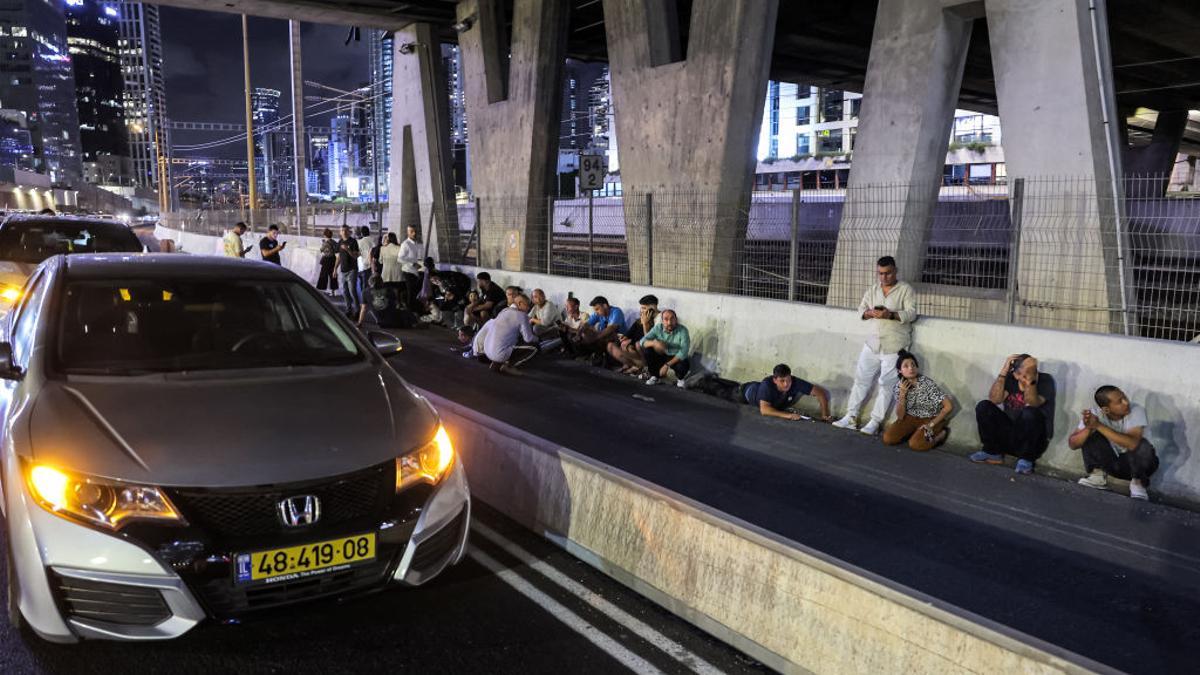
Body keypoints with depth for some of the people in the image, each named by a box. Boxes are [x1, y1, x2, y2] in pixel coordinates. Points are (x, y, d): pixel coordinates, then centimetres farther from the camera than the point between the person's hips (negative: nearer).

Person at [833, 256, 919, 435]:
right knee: (861, 379, 6)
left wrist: (891, 314, -28)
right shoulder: (872, 290, 11)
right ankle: (851, 417, 13)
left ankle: (875, 421, 4)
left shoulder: (906, 290, -4)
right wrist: (870, 313, -16)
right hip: (873, 343, 5)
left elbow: (911, 313, -13)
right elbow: (861, 309, 7)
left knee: (887, 384, -2)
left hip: (895, 345, -5)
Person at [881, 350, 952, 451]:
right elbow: (900, 416, -11)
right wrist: (902, 394, -24)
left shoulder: (927, 384, -25)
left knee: (914, 444, -27)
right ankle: (915, 432, 10)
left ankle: (941, 434, 1)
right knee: (887, 438, -14)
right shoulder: (897, 387, -11)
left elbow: (949, 406, -24)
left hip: (931, 419, -4)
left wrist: (931, 424, -20)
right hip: (911, 417, 4)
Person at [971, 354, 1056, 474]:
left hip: (1034, 440, -4)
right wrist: (1003, 372, -23)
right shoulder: (1010, 379, -3)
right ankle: (993, 453, 0)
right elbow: (995, 400, -19)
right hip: (1009, 434, 4)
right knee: (983, 407, -15)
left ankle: (1026, 459, -13)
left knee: (1029, 413, -33)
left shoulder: (1045, 381, -12)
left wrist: (1030, 380, -43)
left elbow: (1032, 404, -30)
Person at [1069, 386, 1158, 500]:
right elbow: (1073, 444, -22)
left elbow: (1132, 443, -42)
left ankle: (1137, 483, -9)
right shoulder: (1095, 414, -17)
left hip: (1138, 462, -2)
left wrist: (1099, 426, -42)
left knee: (1142, 446, -33)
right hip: (1112, 462, 2)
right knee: (1089, 435, -19)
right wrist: (1088, 428, -41)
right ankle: (1098, 476, -8)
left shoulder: (1136, 411, -25)